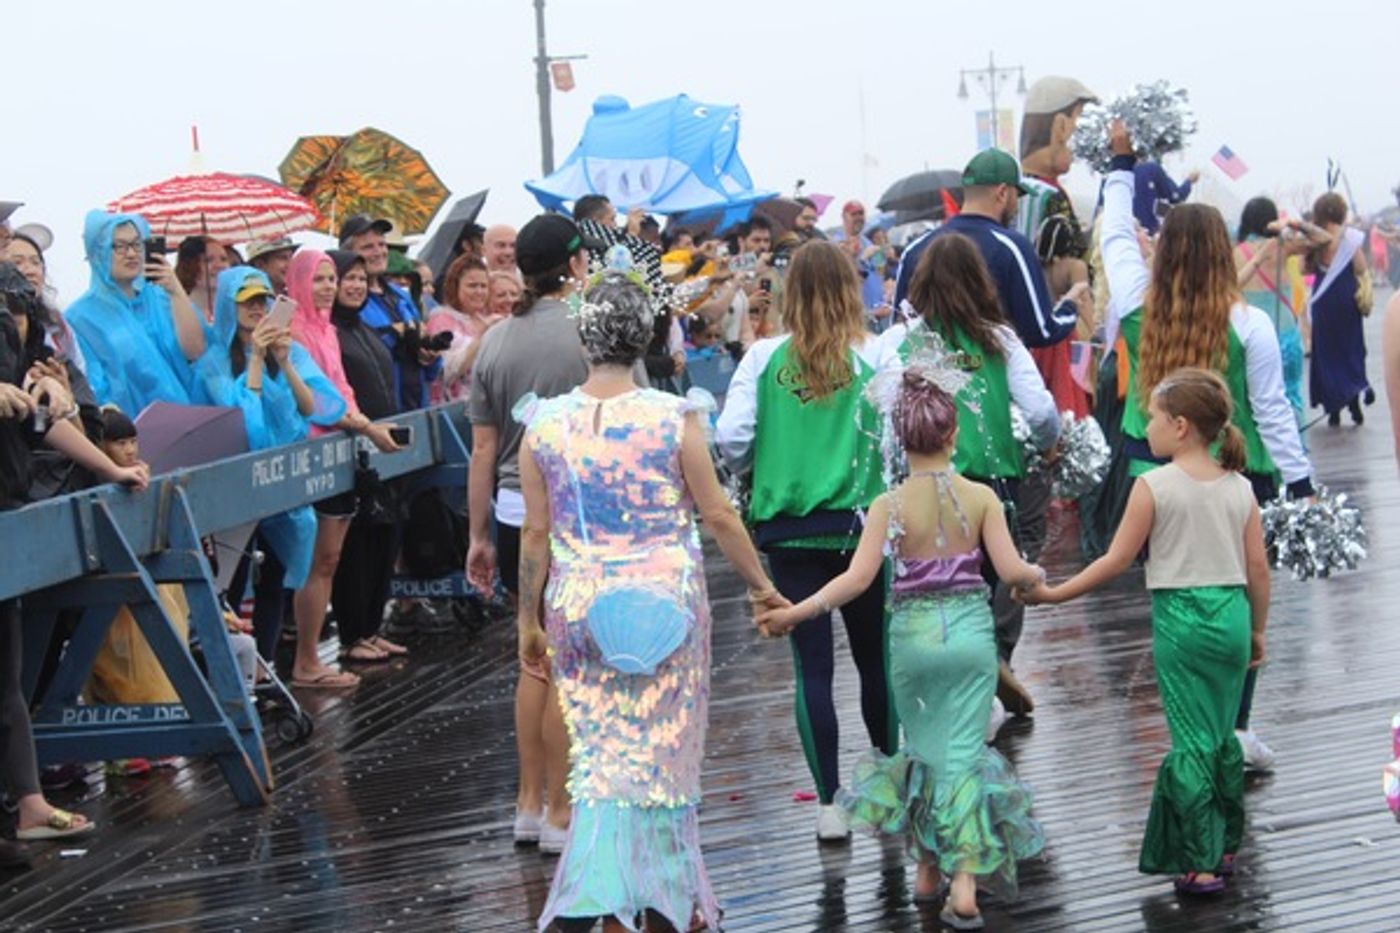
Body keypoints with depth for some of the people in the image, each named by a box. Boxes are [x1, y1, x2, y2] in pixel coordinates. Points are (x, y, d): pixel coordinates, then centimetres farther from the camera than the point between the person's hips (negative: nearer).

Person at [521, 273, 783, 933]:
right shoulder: (674, 418, -9)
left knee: (603, 752, 11)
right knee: (660, 752, 9)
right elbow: (716, 515, -3)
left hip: (579, 606, 2)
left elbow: (536, 533, 3)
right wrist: (761, 584, 10)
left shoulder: (545, 425, -2)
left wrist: (530, 619, 13)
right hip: (665, 601, -2)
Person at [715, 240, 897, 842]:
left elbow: (730, 438, -6)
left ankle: (830, 803, 4)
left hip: (787, 526, 1)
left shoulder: (765, 358, -2)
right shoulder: (876, 356, -6)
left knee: (811, 666, 4)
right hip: (861, 522, 0)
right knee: (875, 657, 15)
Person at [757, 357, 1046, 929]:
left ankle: (928, 870, 27)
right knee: (964, 750, 2)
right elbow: (1011, 571, -8)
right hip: (971, 632, 0)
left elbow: (857, 578, -16)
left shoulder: (889, 506, -8)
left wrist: (795, 612, -13)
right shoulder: (981, 498, -5)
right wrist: (1038, 576, 14)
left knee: (924, 749, 18)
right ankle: (965, 885, -9)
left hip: (912, 637, 0)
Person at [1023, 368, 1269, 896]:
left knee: (1191, 742, -1)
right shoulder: (1239, 487, 4)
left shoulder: (1154, 486, -10)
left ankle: (1201, 865, -2)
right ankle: (1226, 847, 24)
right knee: (1222, 735, 17)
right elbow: (1257, 567, 6)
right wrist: (1258, 631, 17)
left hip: (1181, 619, -5)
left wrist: (1053, 594, 0)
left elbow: (1117, 561, -8)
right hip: (1232, 616, 5)